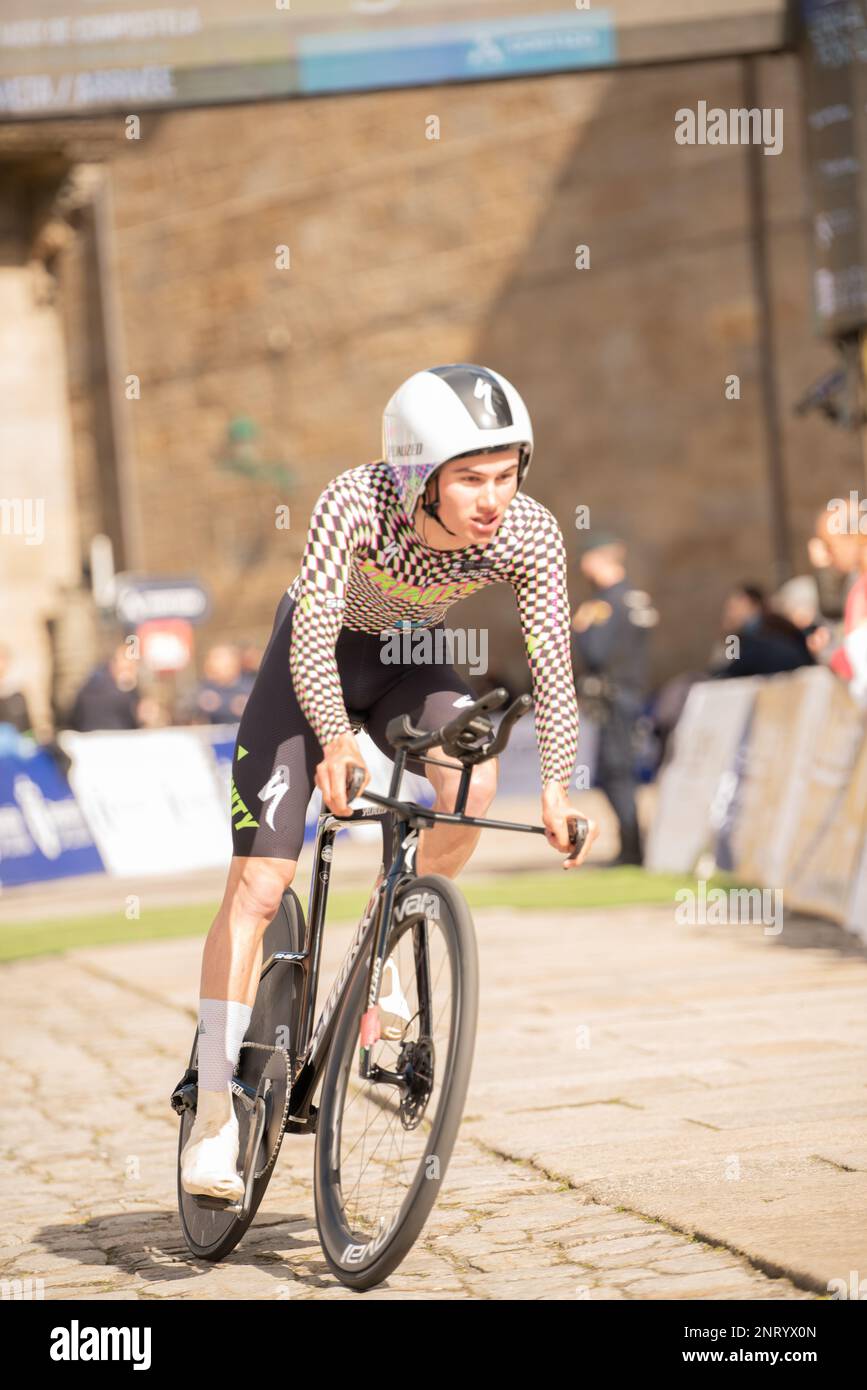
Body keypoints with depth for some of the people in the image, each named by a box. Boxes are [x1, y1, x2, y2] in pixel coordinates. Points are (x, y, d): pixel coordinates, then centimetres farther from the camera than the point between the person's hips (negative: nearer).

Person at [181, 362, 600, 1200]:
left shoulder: (529, 537, -27)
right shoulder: (354, 504, -35)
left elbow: (551, 663, -28)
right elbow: (313, 635, -40)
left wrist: (556, 786, -39)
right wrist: (335, 739, -56)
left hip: (407, 659, 3)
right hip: (316, 660, -2)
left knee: (474, 783, -30)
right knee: (256, 886, -10)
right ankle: (214, 1113, -2)